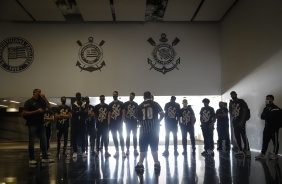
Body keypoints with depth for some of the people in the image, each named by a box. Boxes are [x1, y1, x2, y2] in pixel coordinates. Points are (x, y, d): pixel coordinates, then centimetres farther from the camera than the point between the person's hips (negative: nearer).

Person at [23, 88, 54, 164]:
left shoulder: (41, 101, 12)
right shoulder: (29, 102, -4)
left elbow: (49, 106, 3)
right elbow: (24, 113, -10)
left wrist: (44, 98, -4)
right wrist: (36, 111, -16)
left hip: (40, 124, 6)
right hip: (32, 125, -6)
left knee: (44, 141, 4)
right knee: (31, 142, 0)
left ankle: (45, 158, 9)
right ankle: (31, 159, 8)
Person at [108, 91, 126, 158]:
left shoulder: (121, 103, 0)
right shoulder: (110, 104, 9)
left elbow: (123, 113, -3)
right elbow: (109, 114, 10)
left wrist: (122, 121, -11)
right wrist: (109, 122, 2)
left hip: (119, 123, -4)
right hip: (113, 123, 4)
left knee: (121, 137, -4)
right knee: (114, 137, 6)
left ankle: (123, 151, -2)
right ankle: (117, 151, 14)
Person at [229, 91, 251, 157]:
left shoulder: (241, 101, -2)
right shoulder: (231, 103, 15)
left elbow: (244, 111, -8)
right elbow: (230, 113, 12)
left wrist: (242, 121, -15)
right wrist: (230, 106, -3)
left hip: (241, 122, -6)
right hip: (234, 122, 6)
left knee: (244, 136, -9)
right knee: (237, 137, 6)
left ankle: (247, 151, -8)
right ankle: (240, 151, 11)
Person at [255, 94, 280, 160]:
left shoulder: (276, 109, -9)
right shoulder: (266, 108, 12)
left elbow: (272, 116, -20)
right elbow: (262, 116, 2)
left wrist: (266, 116, -7)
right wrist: (268, 117, -15)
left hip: (274, 128, -6)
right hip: (267, 127, 7)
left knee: (275, 141, 2)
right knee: (265, 141, 4)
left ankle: (274, 155, 11)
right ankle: (262, 154, 6)